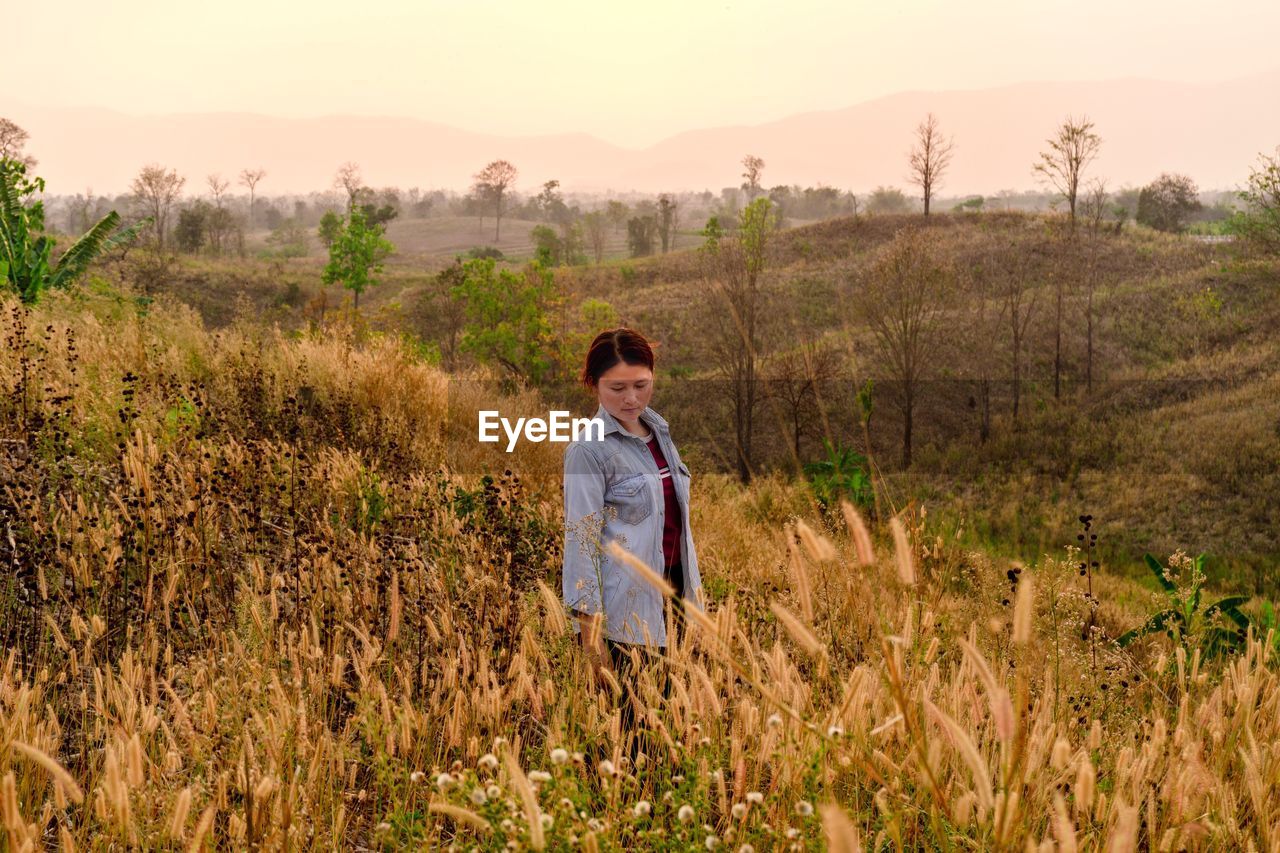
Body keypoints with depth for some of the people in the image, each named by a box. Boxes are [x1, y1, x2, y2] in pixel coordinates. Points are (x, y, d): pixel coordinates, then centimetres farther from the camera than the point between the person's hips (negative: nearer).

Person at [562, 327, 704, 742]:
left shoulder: (659, 431, 12)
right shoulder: (589, 449, -10)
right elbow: (581, 539, -13)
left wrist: (692, 589, 16)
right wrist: (590, 626, -17)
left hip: (669, 598, 7)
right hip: (624, 611, -7)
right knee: (633, 721, -5)